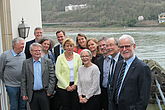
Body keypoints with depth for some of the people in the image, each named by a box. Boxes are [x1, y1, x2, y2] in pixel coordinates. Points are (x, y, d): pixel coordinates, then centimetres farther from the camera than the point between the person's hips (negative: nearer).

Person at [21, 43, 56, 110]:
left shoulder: (48, 62, 3)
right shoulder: (26, 63, 5)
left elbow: (52, 78, 1)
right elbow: (23, 80, 5)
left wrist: (49, 91, -6)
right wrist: (24, 94, -1)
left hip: (44, 94, -1)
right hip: (32, 95, 1)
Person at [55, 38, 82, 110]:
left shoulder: (77, 56, 4)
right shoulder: (60, 58, -3)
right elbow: (58, 74, -5)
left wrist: (75, 84, -6)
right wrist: (67, 86, -9)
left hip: (75, 86, 2)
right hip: (63, 86, -2)